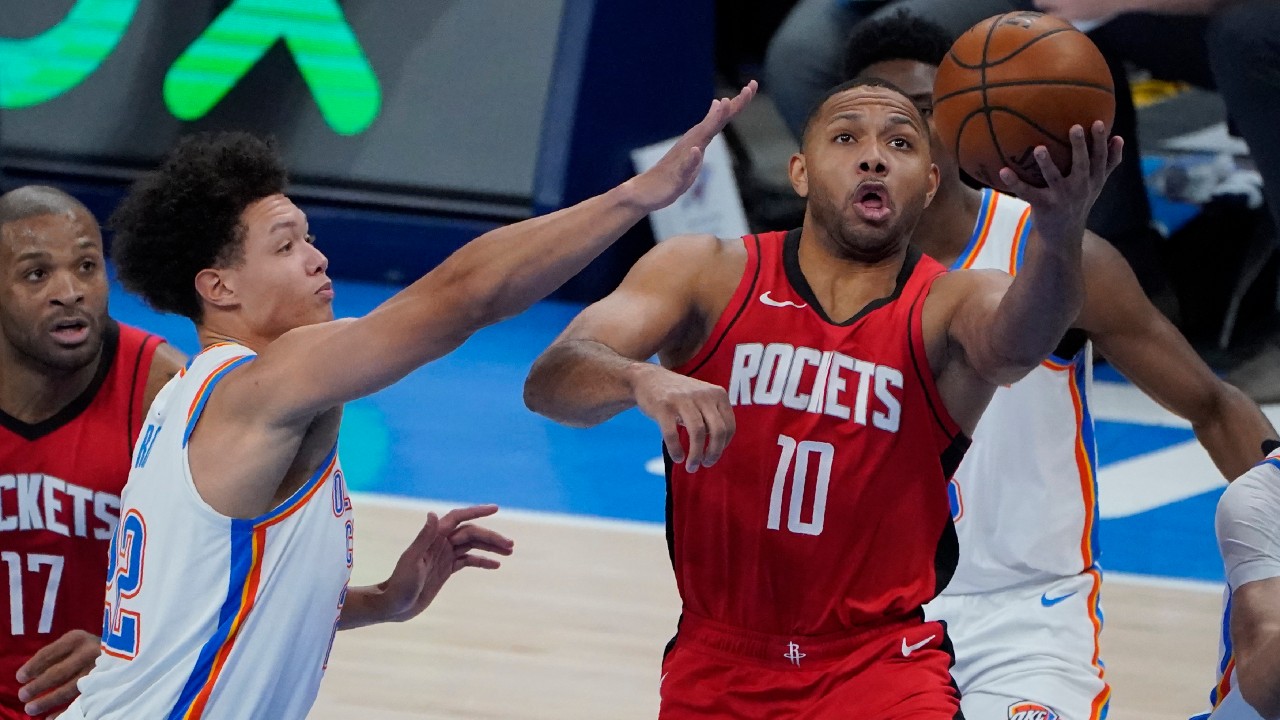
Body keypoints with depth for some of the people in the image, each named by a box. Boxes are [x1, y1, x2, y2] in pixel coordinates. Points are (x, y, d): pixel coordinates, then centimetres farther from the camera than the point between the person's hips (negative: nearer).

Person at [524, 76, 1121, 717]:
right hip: (714, 664, 2)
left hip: (884, 668, -2)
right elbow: (550, 382, -18)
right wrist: (641, 380, -42)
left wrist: (1058, 235, -55)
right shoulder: (710, 275, -5)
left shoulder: (948, 307, -9)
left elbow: (1013, 350, -33)